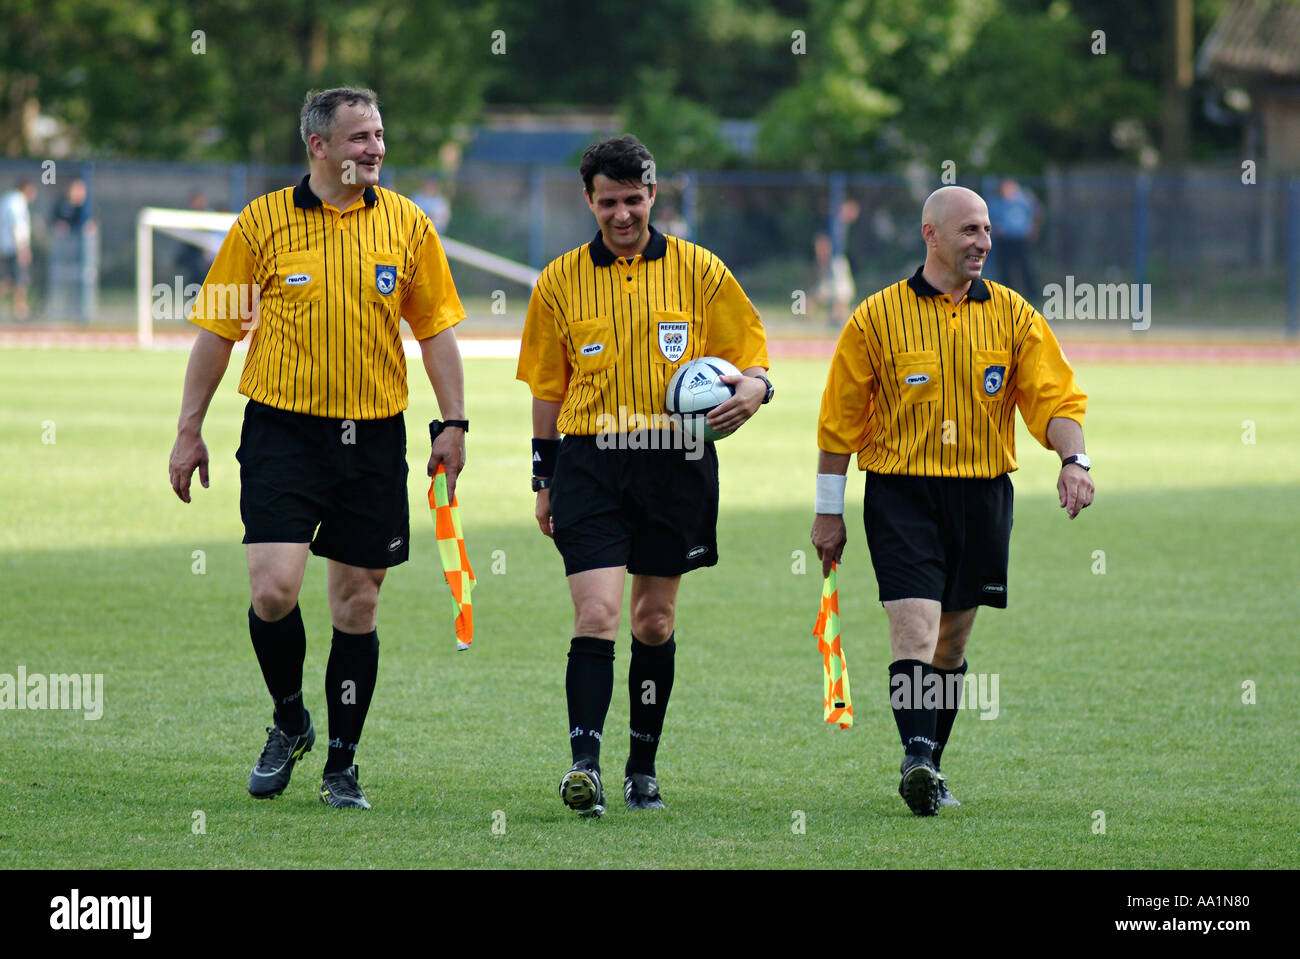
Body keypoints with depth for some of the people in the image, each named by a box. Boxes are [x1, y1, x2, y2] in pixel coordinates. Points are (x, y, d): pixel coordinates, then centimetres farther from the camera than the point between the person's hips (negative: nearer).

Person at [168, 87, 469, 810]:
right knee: (274, 588, -15)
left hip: (374, 435, 2)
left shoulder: (406, 224, 5)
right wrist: (190, 430, 4)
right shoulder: (263, 221, 0)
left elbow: (436, 328, 10)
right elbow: (218, 329, 5)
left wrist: (454, 423, 2)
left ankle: (343, 763, 15)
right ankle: (289, 720, 11)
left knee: (358, 604, 4)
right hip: (282, 428, -2)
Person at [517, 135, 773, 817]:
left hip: (675, 464, 1)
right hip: (590, 461, -1)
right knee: (597, 614, -14)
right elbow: (547, 389, 13)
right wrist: (544, 481, 12)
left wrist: (753, 388, -16)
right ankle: (585, 764, -17)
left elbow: (750, 353, 8)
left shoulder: (699, 272, 4)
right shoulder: (560, 281, 6)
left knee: (655, 621, 9)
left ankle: (643, 769, 21)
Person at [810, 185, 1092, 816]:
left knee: (951, 642, 11)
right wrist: (829, 513, 4)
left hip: (981, 496, 3)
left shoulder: (1012, 315, 5)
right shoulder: (878, 317, -2)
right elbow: (840, 419, 3)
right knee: (915, 630, -18)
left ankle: (930, 769, 21)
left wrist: (1073, 459, -18)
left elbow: (1055, 397, 2)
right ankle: (916, 759, -26)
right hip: (900, 495, -3)